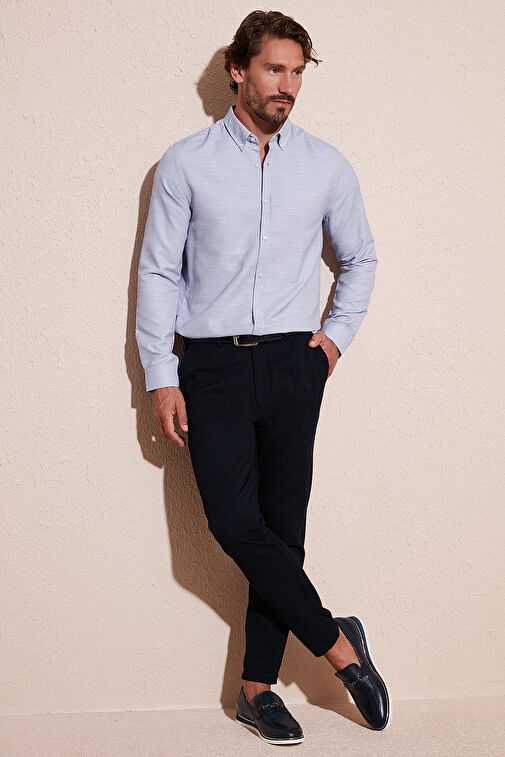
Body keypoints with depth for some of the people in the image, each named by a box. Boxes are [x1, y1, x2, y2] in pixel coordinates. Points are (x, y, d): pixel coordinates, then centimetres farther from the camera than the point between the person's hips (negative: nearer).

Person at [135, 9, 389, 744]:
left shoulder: (327, 166, 8)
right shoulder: (186, 163, 2)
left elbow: (361, 258, 22)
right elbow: (158, 271, 2)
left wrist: (338, 334, 9)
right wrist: (161, 378, -4)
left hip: (293, 365, 2)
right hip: (212, 364, -1)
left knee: (284, 528, 2)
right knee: (236, 523, -13)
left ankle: (258, 688, 13)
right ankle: (338, 645, 3)